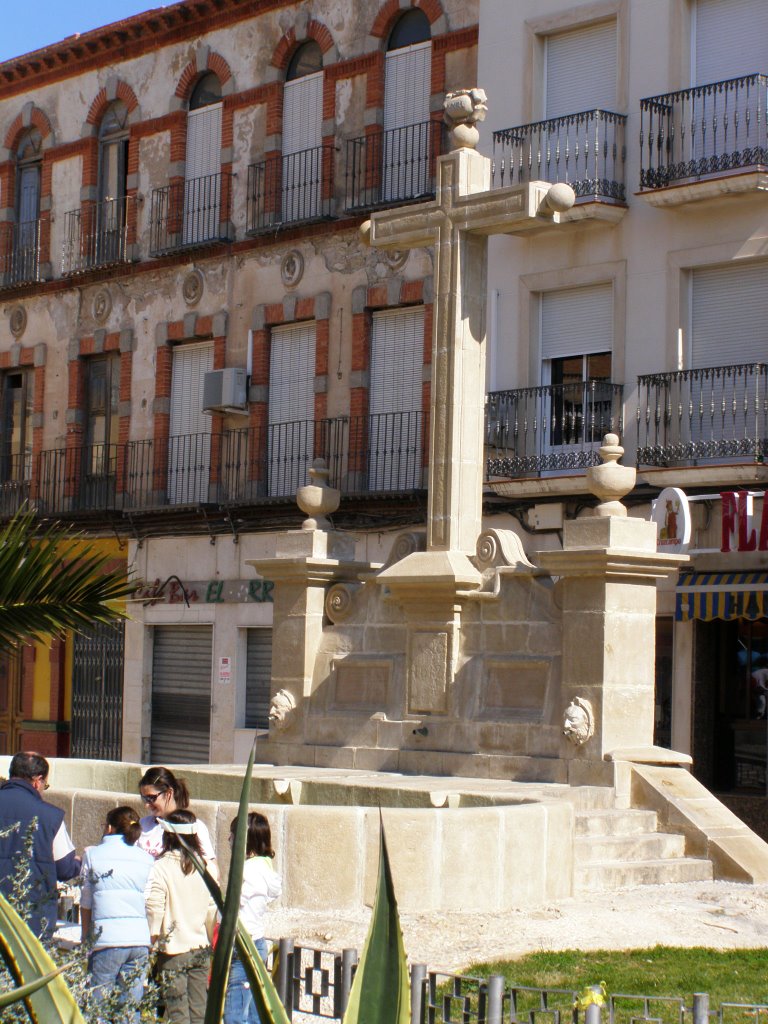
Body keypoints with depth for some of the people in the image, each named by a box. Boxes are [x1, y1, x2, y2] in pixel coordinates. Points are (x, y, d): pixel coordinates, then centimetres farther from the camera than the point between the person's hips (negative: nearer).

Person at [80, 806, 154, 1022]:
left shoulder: (92, 854, 4)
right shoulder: (146, 858, 11)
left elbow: (86, 904, 9)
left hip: (107, 938, -3)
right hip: (140, 937, 3)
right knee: (131, 1010, 6)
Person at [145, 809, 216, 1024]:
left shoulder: (162, 867, -12)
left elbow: (154, 907, -17)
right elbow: (212, 908, 9)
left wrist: (151, 938, -3)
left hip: (173, 950, -5)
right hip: (200, 948, 5)